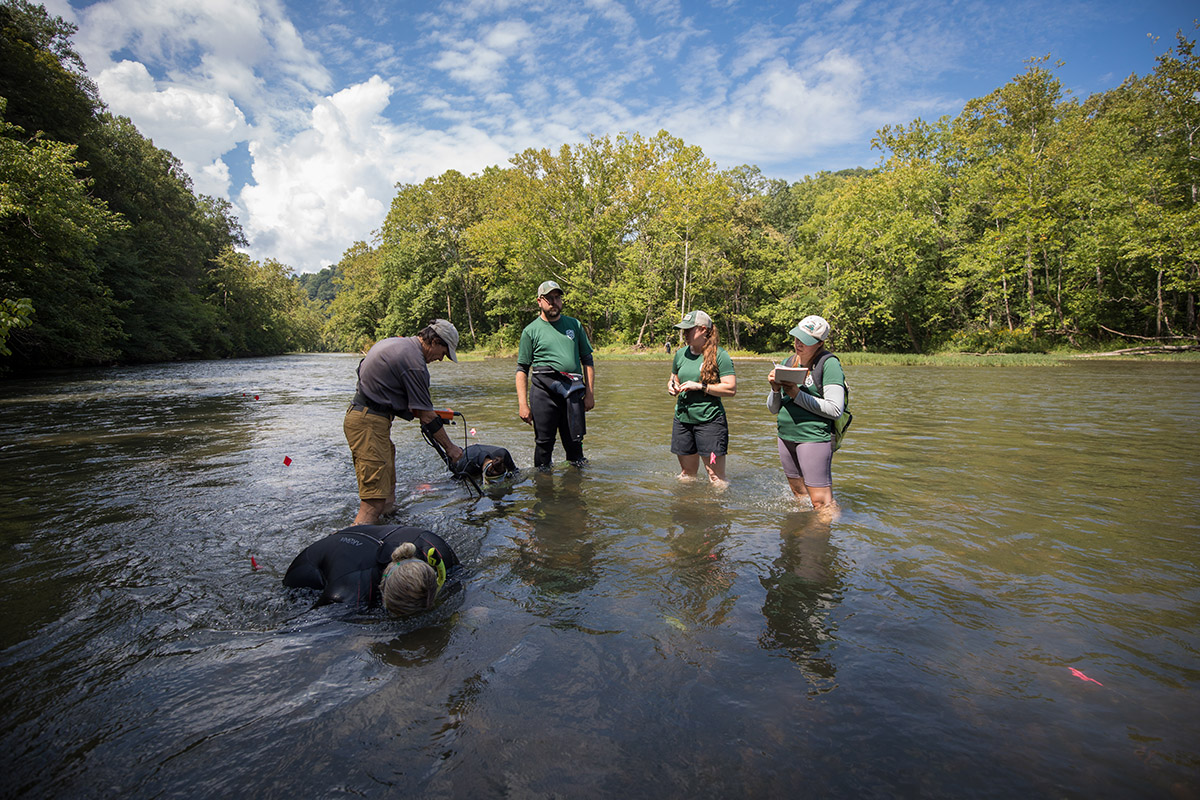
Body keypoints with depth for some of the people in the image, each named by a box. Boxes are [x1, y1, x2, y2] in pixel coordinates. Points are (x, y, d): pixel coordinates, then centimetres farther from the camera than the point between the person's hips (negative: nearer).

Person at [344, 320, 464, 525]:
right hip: (370, 423, -10)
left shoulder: (393, 342, 14)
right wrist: (450, 447, 0)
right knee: (375, 500, -15)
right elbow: (427, 417, -12)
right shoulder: (415, 363, -15)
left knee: (388, 494, 16)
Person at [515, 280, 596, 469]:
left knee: (575, 441, 3)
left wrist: (590, 394, 8)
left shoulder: (575, 324, 16)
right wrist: (523, 404, -4)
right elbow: (522, 369, 5)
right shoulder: (530, 330, 8)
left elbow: (587, 360, 17)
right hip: (543, 389, -2)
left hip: (573, 390, 2)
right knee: (544, 441, -1)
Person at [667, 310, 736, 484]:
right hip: (683, 419, 5)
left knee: (716, 476, -2)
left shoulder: (719, 355, -7)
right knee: (686, 474, 14)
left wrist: (700, 386, -18)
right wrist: (671, 387, -1)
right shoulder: (681, 353, 9)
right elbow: (673, 379, 23)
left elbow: (731, 389, -13)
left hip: (709, 420, -5)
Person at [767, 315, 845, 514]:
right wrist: (775, 389, -7)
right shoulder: (788, 362, 11)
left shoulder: (829, 364, -8)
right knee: (799, 495, 18)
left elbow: (835, 409, -16)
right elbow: (773, 409, 14)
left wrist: (797, 395, -17)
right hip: (786, 436, 7)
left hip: (814, 438, -7)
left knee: (821, 502, -6)